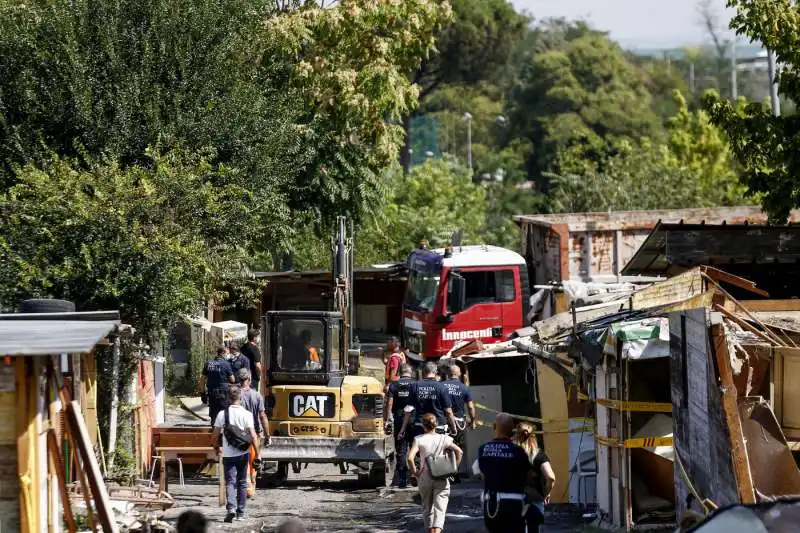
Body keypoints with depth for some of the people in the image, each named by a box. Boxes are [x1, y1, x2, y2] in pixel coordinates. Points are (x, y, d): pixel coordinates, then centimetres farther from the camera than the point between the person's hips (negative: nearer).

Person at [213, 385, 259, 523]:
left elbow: (216, 435, 0)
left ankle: (231, 508, -22)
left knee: (230, 482, 0)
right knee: (242, 483, 13)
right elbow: (253, 436, -12)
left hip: (228, 454, 0)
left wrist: (217, 448, 19)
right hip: (242, 453, 0)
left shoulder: (222, 414, -5)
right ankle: (240, 513, 18)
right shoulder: (246, 414, -8)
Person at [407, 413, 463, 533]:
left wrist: (415, 472, -3)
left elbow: (410, 458, -16)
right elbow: (459, 452, -10)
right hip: (442, 480, 0)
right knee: (440, 509, -5)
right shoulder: (444, 439, -1)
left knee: (427, 509, 18)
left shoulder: (419, 439, -4)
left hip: (425, 478, 0)